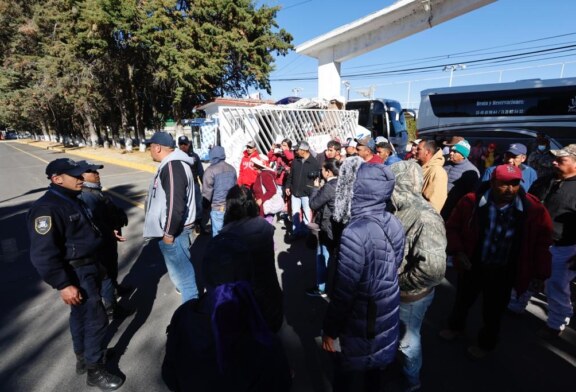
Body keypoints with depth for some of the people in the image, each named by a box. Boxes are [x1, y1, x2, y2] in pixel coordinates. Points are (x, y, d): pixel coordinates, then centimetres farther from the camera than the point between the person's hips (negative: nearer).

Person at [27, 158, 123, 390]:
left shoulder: (72, 200, 10)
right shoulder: (47, 208, -23)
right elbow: (43, 253, -27)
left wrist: (96, 264, 23)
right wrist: (63, 285, -26)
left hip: (87, 267, 10)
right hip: (75, 274, -10)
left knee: (81, 314, 23)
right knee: (96, 319, -1)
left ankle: (83, 357, 43)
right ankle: (94, 371, 17)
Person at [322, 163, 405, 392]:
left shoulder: (356, 232, -31)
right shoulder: (394, 224, -9)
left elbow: (343, 290, -25)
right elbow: (395, 266, 4)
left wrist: (330, 329, -11)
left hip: (361, 325, -6)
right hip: (387, 316, 7)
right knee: (374, 373, 30)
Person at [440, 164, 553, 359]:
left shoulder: (534, 209, -15)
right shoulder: (472, 201, -18)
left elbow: (542, 242, -1)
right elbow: (452, 227, -6)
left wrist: (540, 272, 0)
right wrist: (458, 251, -16)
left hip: (504, 272, 0)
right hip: (472, 265, 1)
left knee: (493, 311, 18)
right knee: (462, 300, 24)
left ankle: (486, 343, 47)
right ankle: (455, 326, 54)